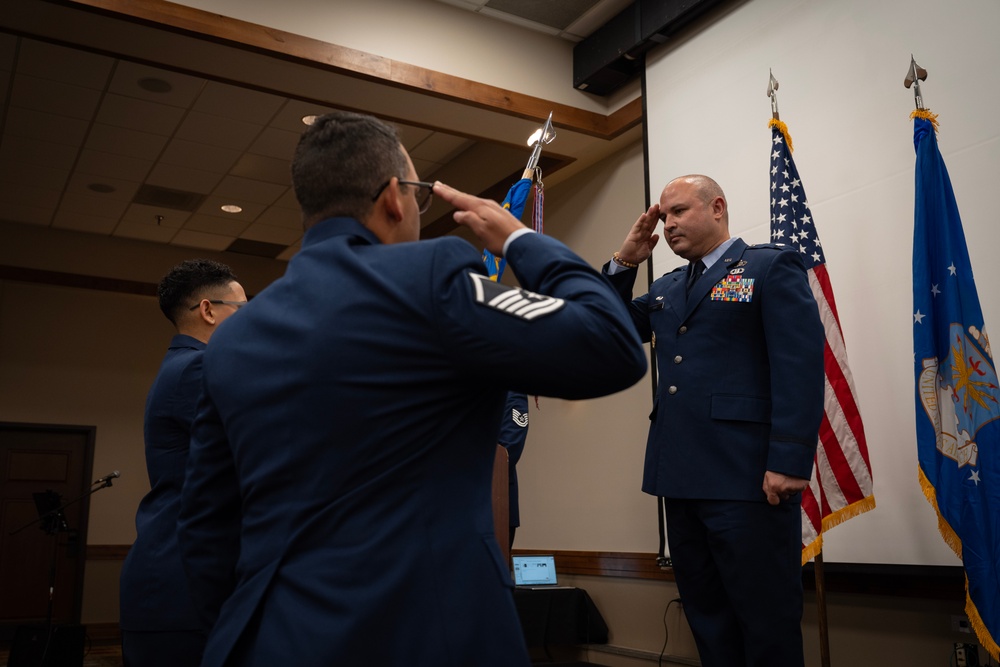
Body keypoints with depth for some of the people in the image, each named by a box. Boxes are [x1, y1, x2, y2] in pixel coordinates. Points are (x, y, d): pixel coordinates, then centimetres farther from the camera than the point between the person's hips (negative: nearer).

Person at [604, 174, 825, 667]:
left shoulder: (771, 266, -1)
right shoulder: (666, 288, 20)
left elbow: (801, 366, -10)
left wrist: (789, 460, -19)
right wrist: (624, 261, 10)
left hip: (747, 478, -7)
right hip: (681, 478, 7)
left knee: (766, 624, 2)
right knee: (707, 618, 14)